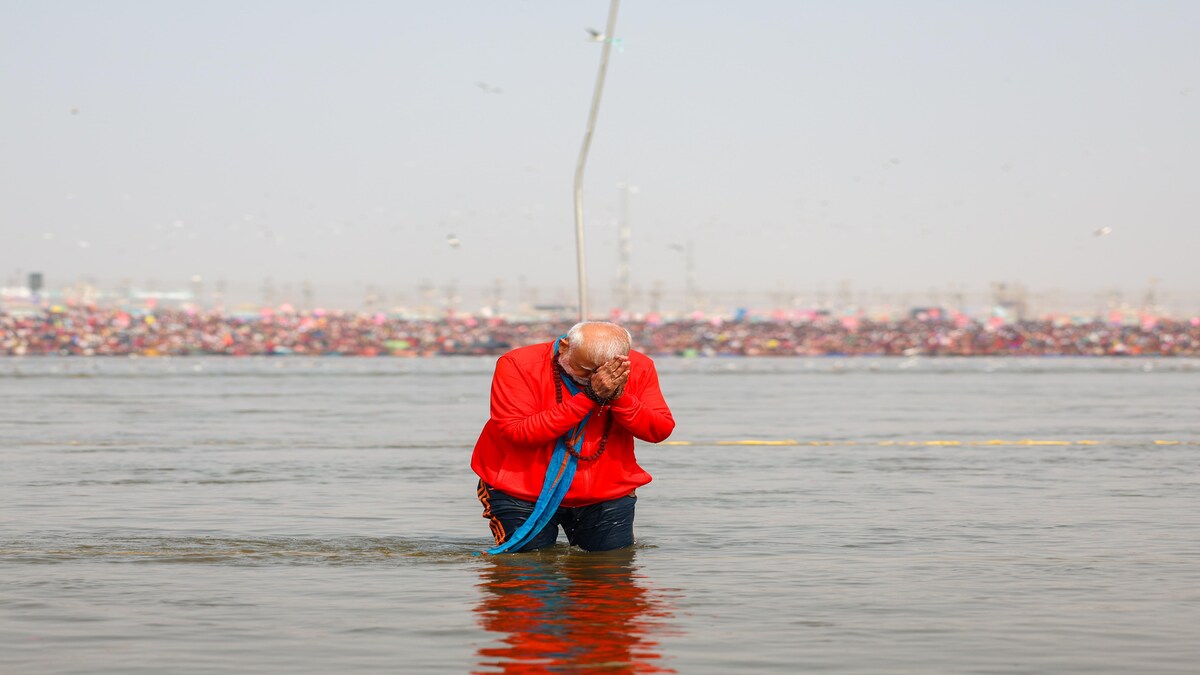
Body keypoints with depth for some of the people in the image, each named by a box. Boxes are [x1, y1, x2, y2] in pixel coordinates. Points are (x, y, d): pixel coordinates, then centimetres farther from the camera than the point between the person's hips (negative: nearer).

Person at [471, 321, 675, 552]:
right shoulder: (518, 365, -17)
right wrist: (589, 397, -29)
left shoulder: (639, 368, -6)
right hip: (523, 496, -3)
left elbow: (661, 431, -9)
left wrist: (619, 398, -27)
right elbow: (518, 433, -27)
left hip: (607, 496, 3)